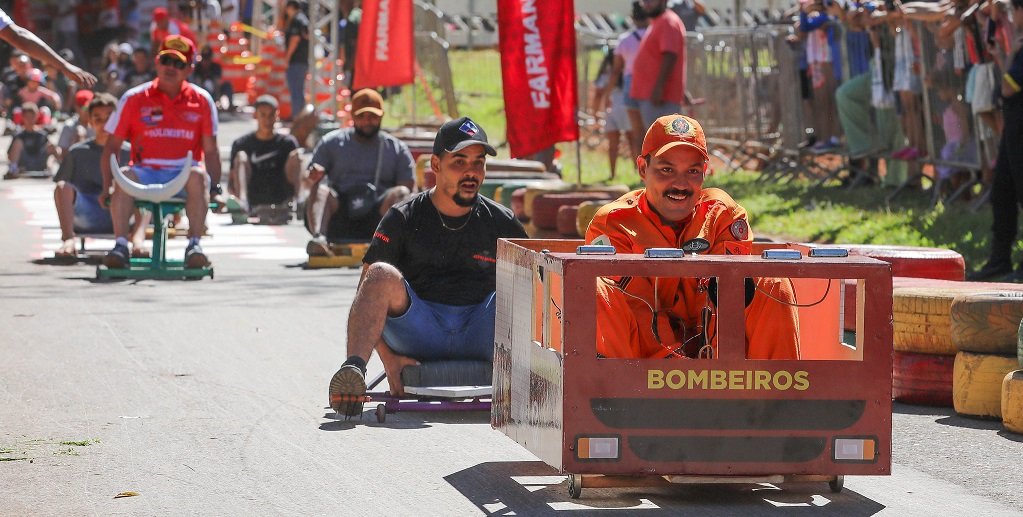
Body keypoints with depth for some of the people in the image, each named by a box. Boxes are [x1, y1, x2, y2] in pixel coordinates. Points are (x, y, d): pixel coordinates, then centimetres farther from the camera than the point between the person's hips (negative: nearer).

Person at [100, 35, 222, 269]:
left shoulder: (201, 101, 9)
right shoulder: (135, 98, 8)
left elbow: (210, 150, 10)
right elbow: (112, 146, 8)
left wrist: (215, 188, -3)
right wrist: (107, 187, -3)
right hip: (146, 172, 0)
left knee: (198, 176, -35)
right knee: (125, 176, -33)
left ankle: (194, 245, -37)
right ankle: (121, 245, -35)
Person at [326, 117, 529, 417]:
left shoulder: (502, 224, 12)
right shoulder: (404, 220, 6)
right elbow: (367, 294, 1)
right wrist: (388, 358, -12)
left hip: (478, 337, 1)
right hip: (419, 333, -1)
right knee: (382, 275, -27)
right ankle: (353, 370, -47)